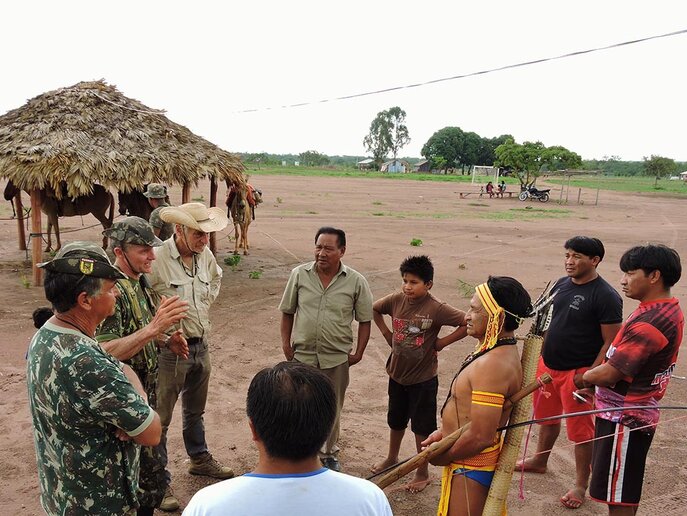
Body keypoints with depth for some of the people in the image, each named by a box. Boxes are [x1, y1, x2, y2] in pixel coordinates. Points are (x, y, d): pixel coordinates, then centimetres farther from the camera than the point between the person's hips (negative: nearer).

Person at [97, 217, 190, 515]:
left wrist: (165, 341, 1)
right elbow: (107, 351, -31)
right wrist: (154, 328, -40)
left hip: (145, 387, 9)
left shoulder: (139, 281, 5)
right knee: (150, 479, -1)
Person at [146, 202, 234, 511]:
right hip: (170, 348, -7)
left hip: (201, 345, 7)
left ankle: (199, 459, 45)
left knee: (195, 410, 25)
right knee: (160, 416, 6)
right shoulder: (157, 259, -23)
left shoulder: (206, 256, 0)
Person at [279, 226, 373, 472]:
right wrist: (286, 344, -1)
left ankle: (329, 453, 39)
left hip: (337, 358, 0)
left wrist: (358, 353, -3)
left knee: (332, 409, 17)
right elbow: (287, 312, 4)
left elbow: (365, 320, 0)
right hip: (302, 355, 1)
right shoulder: (299, 274, -5)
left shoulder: (356, 282, -8)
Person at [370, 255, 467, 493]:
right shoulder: (396, 300, -8)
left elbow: (469, 323, -25)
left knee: (422, 427, 10)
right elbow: (375, 309, 11)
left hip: (423, 378, -5)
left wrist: (442, 342, -19)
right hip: (397, 373, 5)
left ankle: (423, 473, 28)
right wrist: (387, 333, 3)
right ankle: (392, 458, 47)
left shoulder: (436, 309, -22)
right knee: (396, 420, 24)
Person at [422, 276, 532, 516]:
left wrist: (441, 457, -15)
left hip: (470, 465, -10)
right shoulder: (503, 351, 2)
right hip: (484, 459, 10)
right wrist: (445, 431, 7)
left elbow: (479, 436, -31)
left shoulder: (492, 365, -31)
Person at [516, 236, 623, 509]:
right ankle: (539, 461, 45)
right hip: (548, 365, 7)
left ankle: (581, 485, 24)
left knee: (580, 430, 6)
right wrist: (541, 358, 13)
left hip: (577, 373, -7)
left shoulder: (605, 296, -17)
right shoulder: (562, 284, 4)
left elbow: (611, 342, -17)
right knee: (547, 416, 24)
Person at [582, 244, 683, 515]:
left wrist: (586, 377, -5)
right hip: (638, 410, 10)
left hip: (623, 417, -10)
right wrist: (595, 375, 3)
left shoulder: (649, 323, -27)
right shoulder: (669, 310, 6)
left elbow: (608, 374, -25)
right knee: (626, 490, 23)